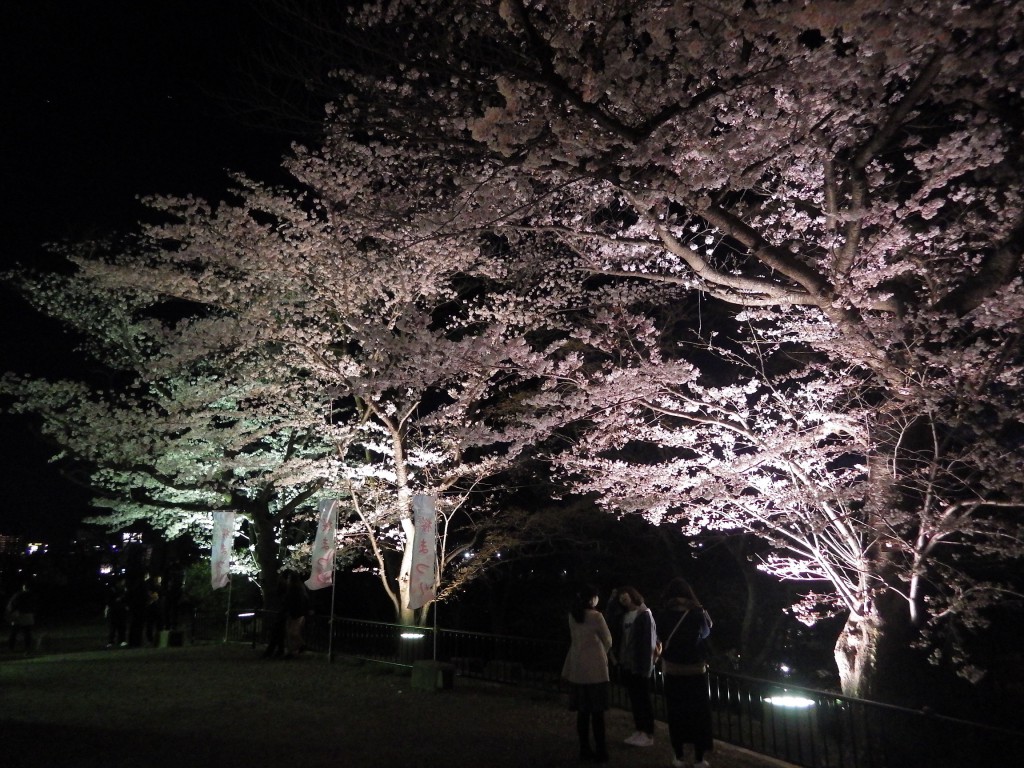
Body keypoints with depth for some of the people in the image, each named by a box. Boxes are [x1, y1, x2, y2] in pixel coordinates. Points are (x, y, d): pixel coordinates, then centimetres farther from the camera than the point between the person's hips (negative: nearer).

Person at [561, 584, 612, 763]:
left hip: (577, 669, 5)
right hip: (595, 668, -5)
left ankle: (584, 750, 16)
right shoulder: (596, 616, -11)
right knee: (597, 711, 2)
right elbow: (608, 641, -1)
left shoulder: (572, 616, 5)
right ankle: (601, 752, 6)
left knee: (583, 711, 10)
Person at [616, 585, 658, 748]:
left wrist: (646, 664, -16)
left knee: (643, 699, 2)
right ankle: (639, 730, 23)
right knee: (634, 699, 13)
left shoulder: (644, 614, -11)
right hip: (626, 664, 7)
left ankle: (648, 734, 10)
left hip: (640, 664, -7)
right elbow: (621, 638, 10)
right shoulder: (624, 615, 10)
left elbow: (650, 640, -14)